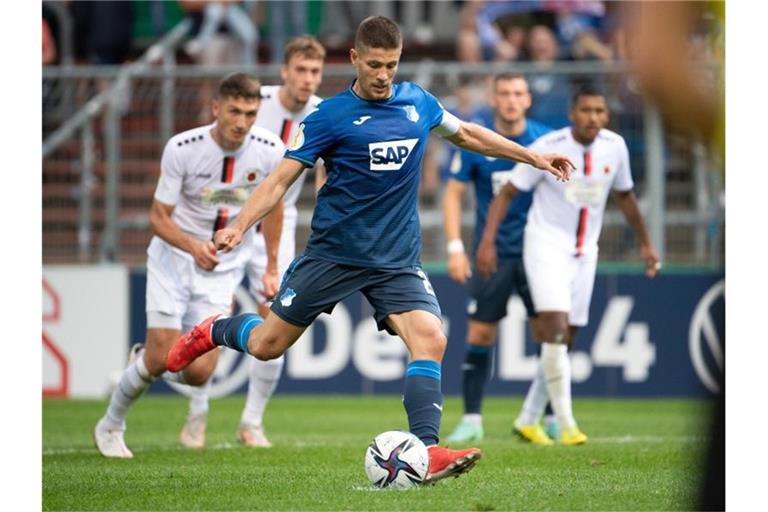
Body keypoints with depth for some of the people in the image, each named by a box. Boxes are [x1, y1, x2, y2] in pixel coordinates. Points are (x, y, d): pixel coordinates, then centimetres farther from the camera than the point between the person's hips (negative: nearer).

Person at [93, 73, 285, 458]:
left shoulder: (270, 151, -12)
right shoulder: (181, 148, -19)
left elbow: (272, 206, 7)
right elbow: (158, 217, -13)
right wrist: (193, 246, -32)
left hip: (224, 268, 2)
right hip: (173, 258, -2)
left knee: (198, 373, -10)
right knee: (160, 358, -10)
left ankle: (147, 363, 26)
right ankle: (111, 425, 18)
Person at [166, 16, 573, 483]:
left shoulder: (418, 102, 5)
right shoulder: (331, 116, -8)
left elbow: (465, 133, 24)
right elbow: (281, 179, -10)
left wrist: (532, 157, 26)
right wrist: (239, 226, -24)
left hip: (398, 260, 3)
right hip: (334, 252, -3)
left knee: (430, 339, -20)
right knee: (266, 345, 2)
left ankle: (426, 451, -22)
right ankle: (213, 332, 35)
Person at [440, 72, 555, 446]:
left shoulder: (546, 140, -1)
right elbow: (453, 193, 1)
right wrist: (455, 247, -7)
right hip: (492, 254, 0)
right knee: (479, 335, -1)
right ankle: (471, 421, 7)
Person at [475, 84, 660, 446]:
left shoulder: (615, 147, -1)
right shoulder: (547, 148, -14)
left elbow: (624, 196, 17)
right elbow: (507, 193, -8)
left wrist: (645, 243, 22)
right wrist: (487, 241, -18)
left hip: (584, 253, 5)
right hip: (546, 245, -5)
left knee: (564, 340, 7)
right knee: (555, 327, -20)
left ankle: (528, 419, 21)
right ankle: (565, 423, -17)